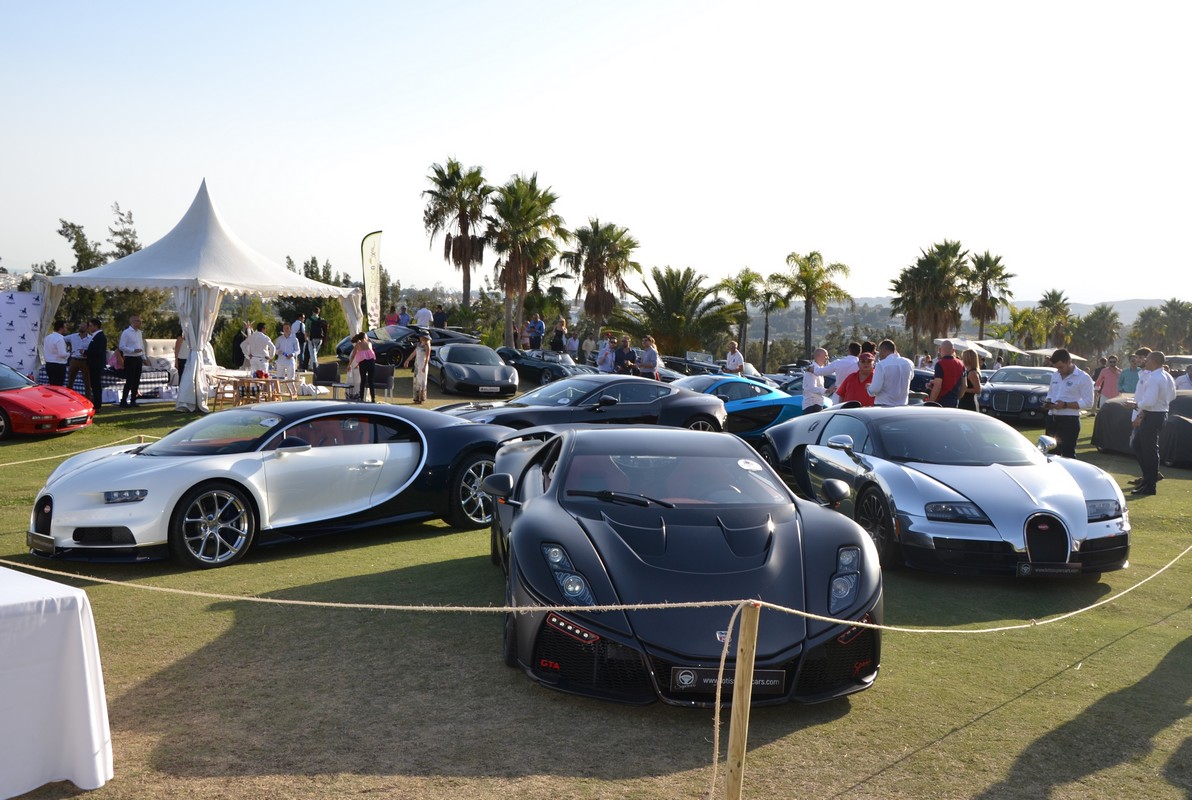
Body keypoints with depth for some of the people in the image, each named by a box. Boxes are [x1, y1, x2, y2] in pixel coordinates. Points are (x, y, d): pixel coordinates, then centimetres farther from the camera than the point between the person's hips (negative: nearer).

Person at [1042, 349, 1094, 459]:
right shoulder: (1055, 376, 13)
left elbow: (1088, 402, -12)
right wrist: (1047, 402, 0)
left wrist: (1065, 405, -21)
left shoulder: (1083, 378, -8)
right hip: (1053, 419, 7)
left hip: (1070, 420, -7)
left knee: (1068, 454, -4)